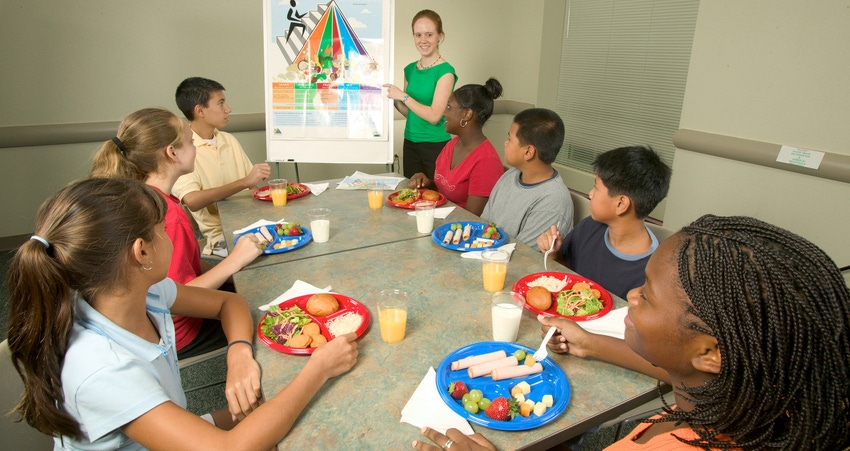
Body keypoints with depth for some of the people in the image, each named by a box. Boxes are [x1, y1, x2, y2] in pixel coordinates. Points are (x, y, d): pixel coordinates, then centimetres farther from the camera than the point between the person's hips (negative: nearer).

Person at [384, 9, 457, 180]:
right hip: (410, 143, 6)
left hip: (436, 145, -6)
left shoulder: (445, 71, -10)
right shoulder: (410, 69, 8)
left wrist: (402, 96, -16)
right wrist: (392, 98, -3)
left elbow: (434, 116, -17)